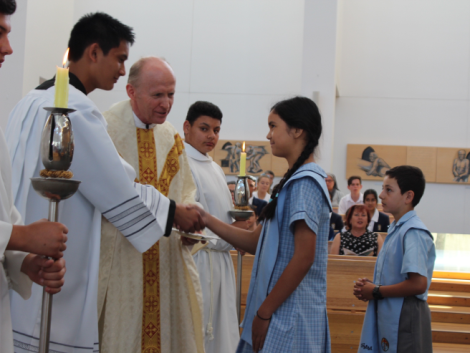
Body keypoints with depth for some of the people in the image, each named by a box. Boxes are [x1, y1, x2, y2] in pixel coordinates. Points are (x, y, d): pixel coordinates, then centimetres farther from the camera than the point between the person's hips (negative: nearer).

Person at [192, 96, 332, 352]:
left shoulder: (305, 183, -14)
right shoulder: (294, 181, 15)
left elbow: (304, 258, -20)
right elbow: (256, 242, 13)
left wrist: (264, 312, -16)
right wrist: (208, 221, 3)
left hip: (290, 316, -9)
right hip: (281, 313, 9)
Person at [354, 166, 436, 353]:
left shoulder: (413, 232, -17)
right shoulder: (396, 229, 11)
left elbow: (418, 284, -25)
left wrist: (376, 292, -14)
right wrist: (368, 286, 4)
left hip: (404, 319, -9)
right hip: (388, 316, 9)